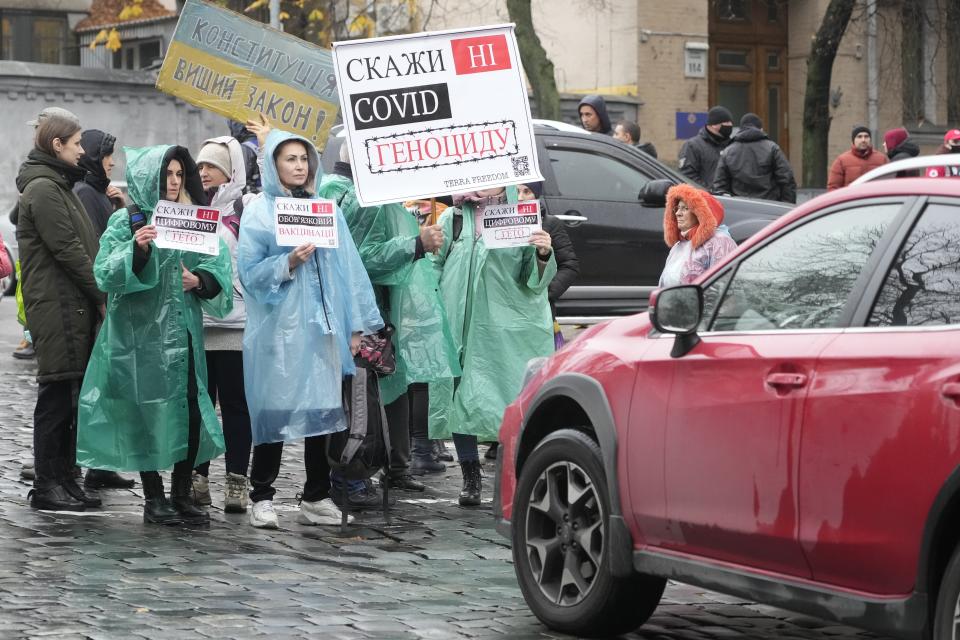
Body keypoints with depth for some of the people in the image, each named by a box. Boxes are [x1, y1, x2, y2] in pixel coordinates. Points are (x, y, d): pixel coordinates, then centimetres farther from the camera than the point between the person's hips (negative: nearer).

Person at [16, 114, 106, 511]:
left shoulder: (58, 186, 20)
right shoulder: (43, 188, -12)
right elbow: (66, 249, -16)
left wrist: (98, 294, 9)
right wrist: (102, 295, -12)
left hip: (74, 305, 10)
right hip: (59, 306, -10)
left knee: (67, 396, 11)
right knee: (56, 396, -6)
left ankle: (63, 478, 16)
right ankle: (47, 485, -2)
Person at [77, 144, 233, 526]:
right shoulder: (126, 221, -1)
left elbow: (217, 269, 9)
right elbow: (106, 275, -10)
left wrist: (200, 280, -12)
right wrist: (136, 249, -26)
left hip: (183, 331, 4)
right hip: (141, 333, -4)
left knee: (191, 410, 0)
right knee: (149, 412, -1)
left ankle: (182, 495, 10)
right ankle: (154, 499, 8)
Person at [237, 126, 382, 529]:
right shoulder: (259, 211, 1)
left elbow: (347, 266, 9)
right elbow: (249, 270, -3)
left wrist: (356, 323, 5)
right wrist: (288, 263, -19)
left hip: (321, 325, 4)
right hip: (278, 327, -4)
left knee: (321, 406, 5)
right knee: (276, 409, -3)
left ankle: (316, 498, 12)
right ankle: (262, 498, 5)